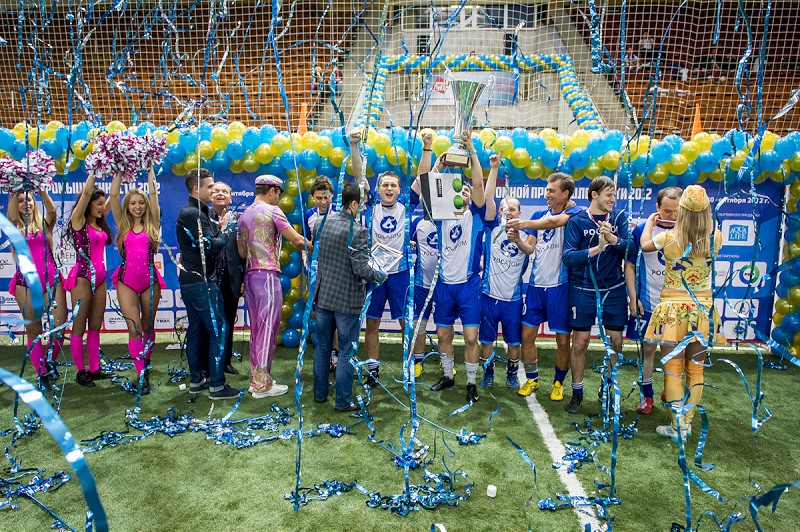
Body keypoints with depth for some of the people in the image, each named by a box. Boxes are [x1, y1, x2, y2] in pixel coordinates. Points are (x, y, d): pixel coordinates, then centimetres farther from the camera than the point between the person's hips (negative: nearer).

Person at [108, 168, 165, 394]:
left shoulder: (151, 224, 6)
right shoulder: (123, 224, 8)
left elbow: (153, 194, 3)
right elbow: (113, 195, 5)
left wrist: (150, 171, 9)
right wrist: (119, 172, 9)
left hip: (150, 280, 1)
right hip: (127, 281, 0)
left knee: (148, 327, 10)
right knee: (135, 328, -8)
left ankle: (146, 365, 27)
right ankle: (142, 376, -6)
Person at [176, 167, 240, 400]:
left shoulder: (193, 212, 17)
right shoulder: (193, 214, -15)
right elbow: (211, 247, -20)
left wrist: (220, 227, 1)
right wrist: (227, 229, -6)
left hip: (190, 281, 11)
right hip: (201, 282, -11)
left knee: (196, 330, 15)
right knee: (218, 331, -6)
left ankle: (196, 380, 24)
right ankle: (216, 385, -2)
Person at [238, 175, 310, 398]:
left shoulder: (244, 215, 15)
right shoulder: (272, 211, -7)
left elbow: (242, 252, 17)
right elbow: (297, 240, -10)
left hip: (250, 276, 8)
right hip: (268, 275, -8)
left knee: (256, 329, 13)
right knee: (268, 329, -3)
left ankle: (256, 379, 20)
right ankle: (263, 385, 2)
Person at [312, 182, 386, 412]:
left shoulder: (322, 222, 0)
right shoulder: (358, 231, -19)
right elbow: (361, 269, -21)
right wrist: (380, 276, -4)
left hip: (323, 296, 6)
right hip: (347, 300, -6)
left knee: (322, 347, 19)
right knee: (346, 352, 7)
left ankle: (320, 394, 31)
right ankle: (343, 401, 16)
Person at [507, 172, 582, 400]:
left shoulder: (574, 213, -5)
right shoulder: (539, 215, 11)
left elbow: (553, 222, -27)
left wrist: (525, 224, -40)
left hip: (560, 285, -4)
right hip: (536, 284, 5)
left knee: (563, 340, 4)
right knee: (527, 335, 6)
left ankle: (558, 382, 25)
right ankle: (531, 379, 25)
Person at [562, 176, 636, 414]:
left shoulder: (619, 218, 4)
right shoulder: (577, 221, -4)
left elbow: (629, 250, -8)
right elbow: (568, 256, -14)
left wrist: (613, 238, -26)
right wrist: (596, 249, -25)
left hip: (614, 289, 3)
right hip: (583, 290, -2)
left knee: (616, 341, 8)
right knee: (579, 343, 0)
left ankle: (606, 385, 30)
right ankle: (577, 393, 17)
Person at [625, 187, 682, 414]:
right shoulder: (642, 229, -5)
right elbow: (630, 265, 1)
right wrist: (634, 297, -3)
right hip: (648, 301, -1)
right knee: (648, 347, 8)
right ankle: (647, 396, 23)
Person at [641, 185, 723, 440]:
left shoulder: (668, 237, -12)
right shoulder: (716, 238, -6)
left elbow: (644, 245, 8)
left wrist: (649, 223, 26)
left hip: (673, 307, -3)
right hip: (702, 307, 3)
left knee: (673, 369, 3)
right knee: (695, 369, 12)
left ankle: (678, 427, 7)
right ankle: (687, 422, 20)